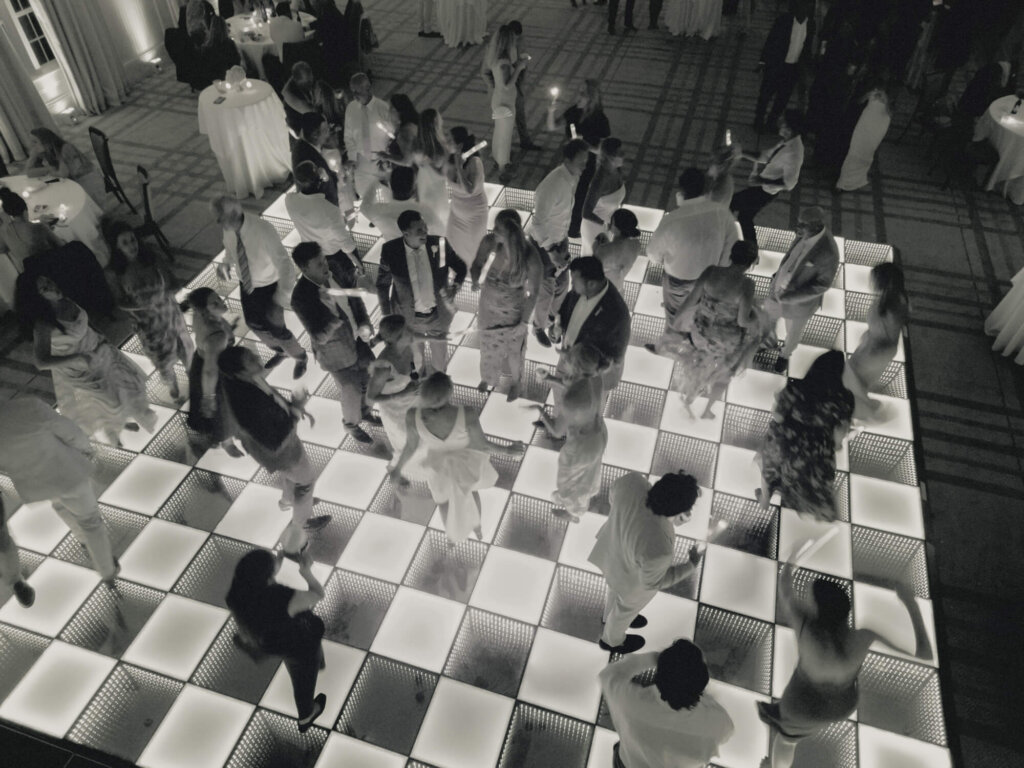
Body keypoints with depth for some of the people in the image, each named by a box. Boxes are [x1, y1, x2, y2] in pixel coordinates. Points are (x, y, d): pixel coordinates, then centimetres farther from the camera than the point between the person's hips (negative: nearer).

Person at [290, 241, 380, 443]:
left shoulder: (334, 268, -16)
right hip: (336, 352, -5)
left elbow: (354, 296, 1)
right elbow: (320, 337, -29)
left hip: (356, 338, 6)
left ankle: (365, 412, 55)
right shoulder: (301, 298, -32)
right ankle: (351, 423, 47)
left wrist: (364, 324, -12)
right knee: (352, 392, 14)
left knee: (368, 380, 24)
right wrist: (331, 313, -45)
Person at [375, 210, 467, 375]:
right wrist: (386, 316, -5)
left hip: (439, 314, 0)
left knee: (440, 356, 23)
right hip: (409, 317, 0)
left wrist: (456, 285, -24)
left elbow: (460, 266, -4)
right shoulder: (391, 250, -20)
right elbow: (383, 283, -5)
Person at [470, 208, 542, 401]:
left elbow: (532, 292, -18)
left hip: (513, 312, -3)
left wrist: (524, 322, -12)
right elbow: (476, 265, -5)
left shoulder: (530, 257, -33)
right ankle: (488, 377, 62)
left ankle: (516, 381, 59)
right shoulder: (488, 243, -26)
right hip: (488, 306, 3)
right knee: (488, 345, 30)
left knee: (513, 349, 26)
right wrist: (476, 280, -26)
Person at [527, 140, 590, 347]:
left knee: (562, 282, 23)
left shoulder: (573, 176, -8)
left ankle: (553, 315, 50)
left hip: (560, 238, 8)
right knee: (546, 289, 10)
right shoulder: (552, 186, -34)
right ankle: (539, 327, 36)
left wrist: (565, 235, 18)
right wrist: (551, 253, -28)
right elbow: (538, 223, -28)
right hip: (543, 242, -7)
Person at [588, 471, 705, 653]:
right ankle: (612, 640, 62)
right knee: (628, 605, 30)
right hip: (633, 575, -5)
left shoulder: (632, 480, -35)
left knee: (618, 586, 36)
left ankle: (611, 615, 68)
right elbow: (652, 581, -22)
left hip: (613, 544, 5)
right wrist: (691, 566, -10)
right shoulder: (657, 548, -44)